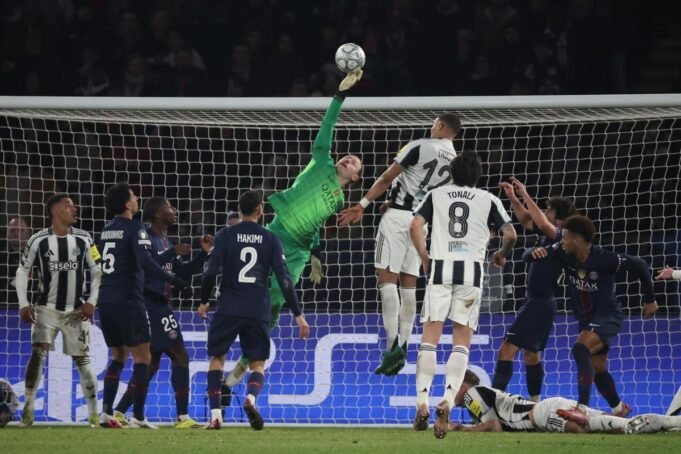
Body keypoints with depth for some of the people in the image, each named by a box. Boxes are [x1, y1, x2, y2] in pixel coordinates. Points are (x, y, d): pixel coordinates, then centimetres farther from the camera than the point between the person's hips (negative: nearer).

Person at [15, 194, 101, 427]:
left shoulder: (83, 239, -1)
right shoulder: (39, 240, -6)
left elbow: (97, 272, 5)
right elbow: (22, 271, 3)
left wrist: (91, 302, -5)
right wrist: (23, 304, -4)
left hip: (76, 311, 1)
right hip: (47, 309, -1)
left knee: (82, 360, 4)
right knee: (38, 354, -18)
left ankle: (94, 413, 12)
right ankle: (28, 407, -15)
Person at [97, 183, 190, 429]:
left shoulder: (107, 229, 13)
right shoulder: (134, 228, -9)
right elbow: (145, 261, -23)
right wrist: (173, 280, -22)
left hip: (106, 300, 7)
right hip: (128, 300, -7)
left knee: (118, 356, 17)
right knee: (142, 357, -1)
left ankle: (106, 412, 6)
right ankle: (138, 417, -6)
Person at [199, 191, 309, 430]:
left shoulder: (225, 236, 1)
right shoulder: (270, 240, 3)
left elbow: (211, 272, -5)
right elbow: (284, 279, -1)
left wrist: (204, 301, 10)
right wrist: (298, 314, 1)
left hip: (228, 309, -1)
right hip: (258, 311, 1)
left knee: (217, 357, 14)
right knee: (257, 363, 10)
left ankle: (215, 414, 1)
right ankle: (251, 397, -23)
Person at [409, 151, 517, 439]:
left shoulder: (436, 195, 13)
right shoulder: (488, 200, 10)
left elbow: (415, 226, 2)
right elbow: (510, 234, 3)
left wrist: (424, 258, 15)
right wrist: (502, 254, 23)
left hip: (440, 267, 0)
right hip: (471, 269, 0)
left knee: (430, 337, 1)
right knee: (462, 342, 3)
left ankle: (422, 403, -10)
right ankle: (448, 400, -16)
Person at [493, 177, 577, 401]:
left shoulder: (560, 237, -17)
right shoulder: (548, 234, 8)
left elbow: (542, 223, -34)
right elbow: (526, 220, 20)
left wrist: (525, 196, -28)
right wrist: (513, 198, 8)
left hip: (540, 304, -11)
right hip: (537, 301, 11)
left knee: (508, 349, -16)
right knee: (531, 353, 19)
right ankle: (535, 403, 27)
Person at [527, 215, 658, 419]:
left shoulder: (604, 259, -25)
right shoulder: (563, 254, -11)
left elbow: (639, 266, -12)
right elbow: (528, 256, -6)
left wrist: (650, 299, -3)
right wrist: (535, 252, -32)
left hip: (608, 317, -7)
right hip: (586, 319, 7)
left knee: (580, 349, -31)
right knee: (597, 370, 18)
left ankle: (582, 408, -37)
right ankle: (619, 408, 43)